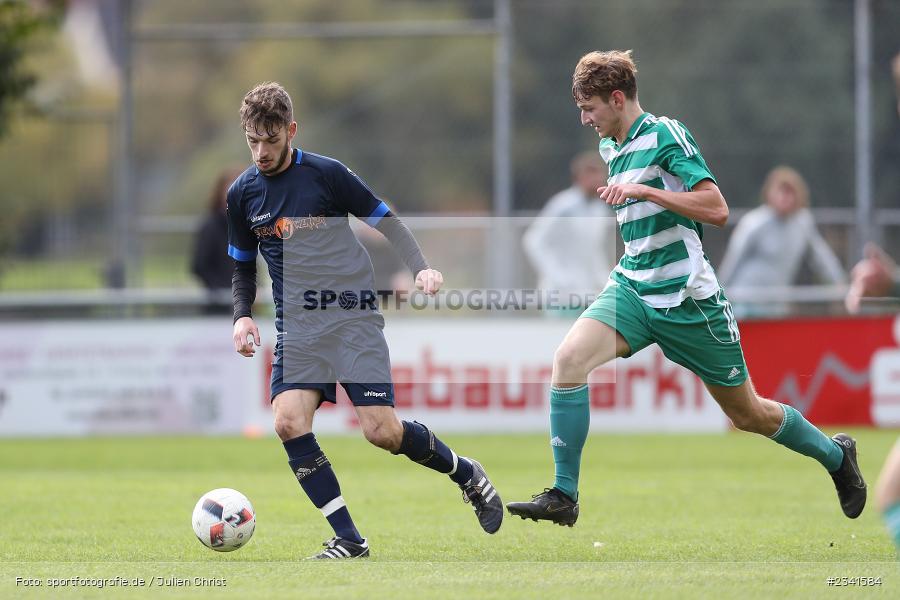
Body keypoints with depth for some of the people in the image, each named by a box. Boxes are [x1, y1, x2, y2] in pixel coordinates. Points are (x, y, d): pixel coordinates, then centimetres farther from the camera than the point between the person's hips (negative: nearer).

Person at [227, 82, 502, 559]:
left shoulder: (326, 174, -5)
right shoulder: (242, 194, 7)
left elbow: (385, 221, 5)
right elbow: (243, 266, 20)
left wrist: (420, 269, -10)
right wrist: (242, 316, 3)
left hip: (353, 317, -4)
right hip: (297, 327, 4)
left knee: (382, 431, -13)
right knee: (289, 422, -19)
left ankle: (466, 473, 17)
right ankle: (348, 539, -11)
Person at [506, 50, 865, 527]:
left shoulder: (665, 135, -12)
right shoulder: (610, 147, 13)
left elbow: (716, 209, -22)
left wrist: (642, 190, -27)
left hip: (687, 297, -6)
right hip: (631, 287, 6)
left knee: (747, 414, 8)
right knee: (569, 358, -22)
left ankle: (836, 455, 35)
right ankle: (563, 497, -21)